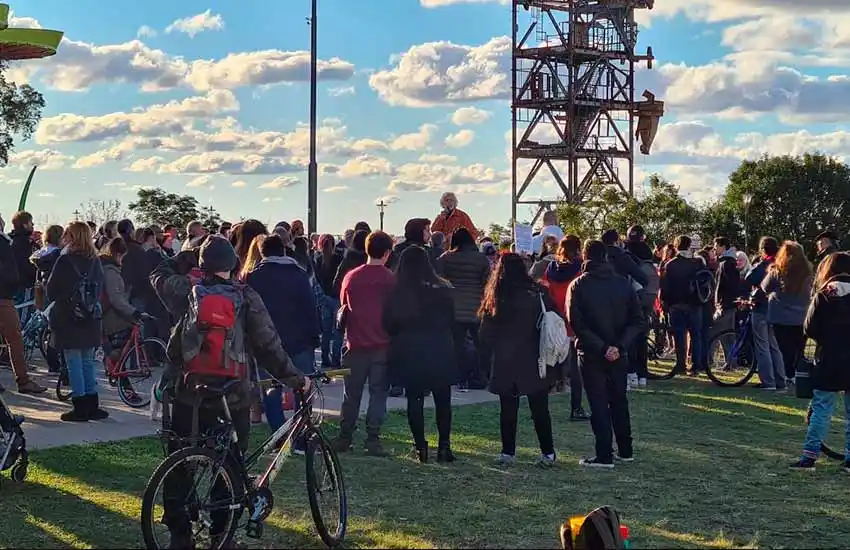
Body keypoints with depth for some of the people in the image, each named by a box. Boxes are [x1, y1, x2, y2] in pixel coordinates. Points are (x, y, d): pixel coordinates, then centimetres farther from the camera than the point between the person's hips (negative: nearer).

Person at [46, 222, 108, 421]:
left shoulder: (65, 260, -12)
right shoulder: (95, 261, 3)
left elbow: (51, 290, -6)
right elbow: (99, 290, 9)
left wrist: (60, 299, 12)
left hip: (68, 319, -5)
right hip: (91, 319, 5)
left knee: (74, 362, 0)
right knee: (88, 362, 13)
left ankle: (80, 408, 1)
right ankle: (92, 406, 16)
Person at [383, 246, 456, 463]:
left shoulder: (395, 293, -6)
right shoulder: (440, 290, -8)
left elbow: (388, 325, 0)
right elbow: (450, 321, 1)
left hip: (407, 354, 0)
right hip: (439, 353, 0)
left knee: (414, 399, 8)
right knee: (442, 400, 10)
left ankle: (420, 446, 6)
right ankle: (444, 446, 8)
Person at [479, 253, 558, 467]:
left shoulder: (495, 298, -4)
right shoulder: (538, 293, -6)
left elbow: (485, 335, 0)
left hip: (504, 363, 0)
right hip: (535, 362, 0)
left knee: (508, 409, 8)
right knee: (540, 409, 8)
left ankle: (508, 453, 9)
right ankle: (548, 453, 10)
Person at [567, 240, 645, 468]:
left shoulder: (578, 286, -8)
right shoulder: (624, 284, 0)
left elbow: (577, 324, -16)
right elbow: (638, 321, -5)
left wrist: (601, 348, -16)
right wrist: (620, 345, -10)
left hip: (591, 355, -3)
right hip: (619, 354, 3)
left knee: (599, 404, 2)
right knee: (619, 401, 17)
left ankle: (604, 456, 0)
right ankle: (625, 451, 24)